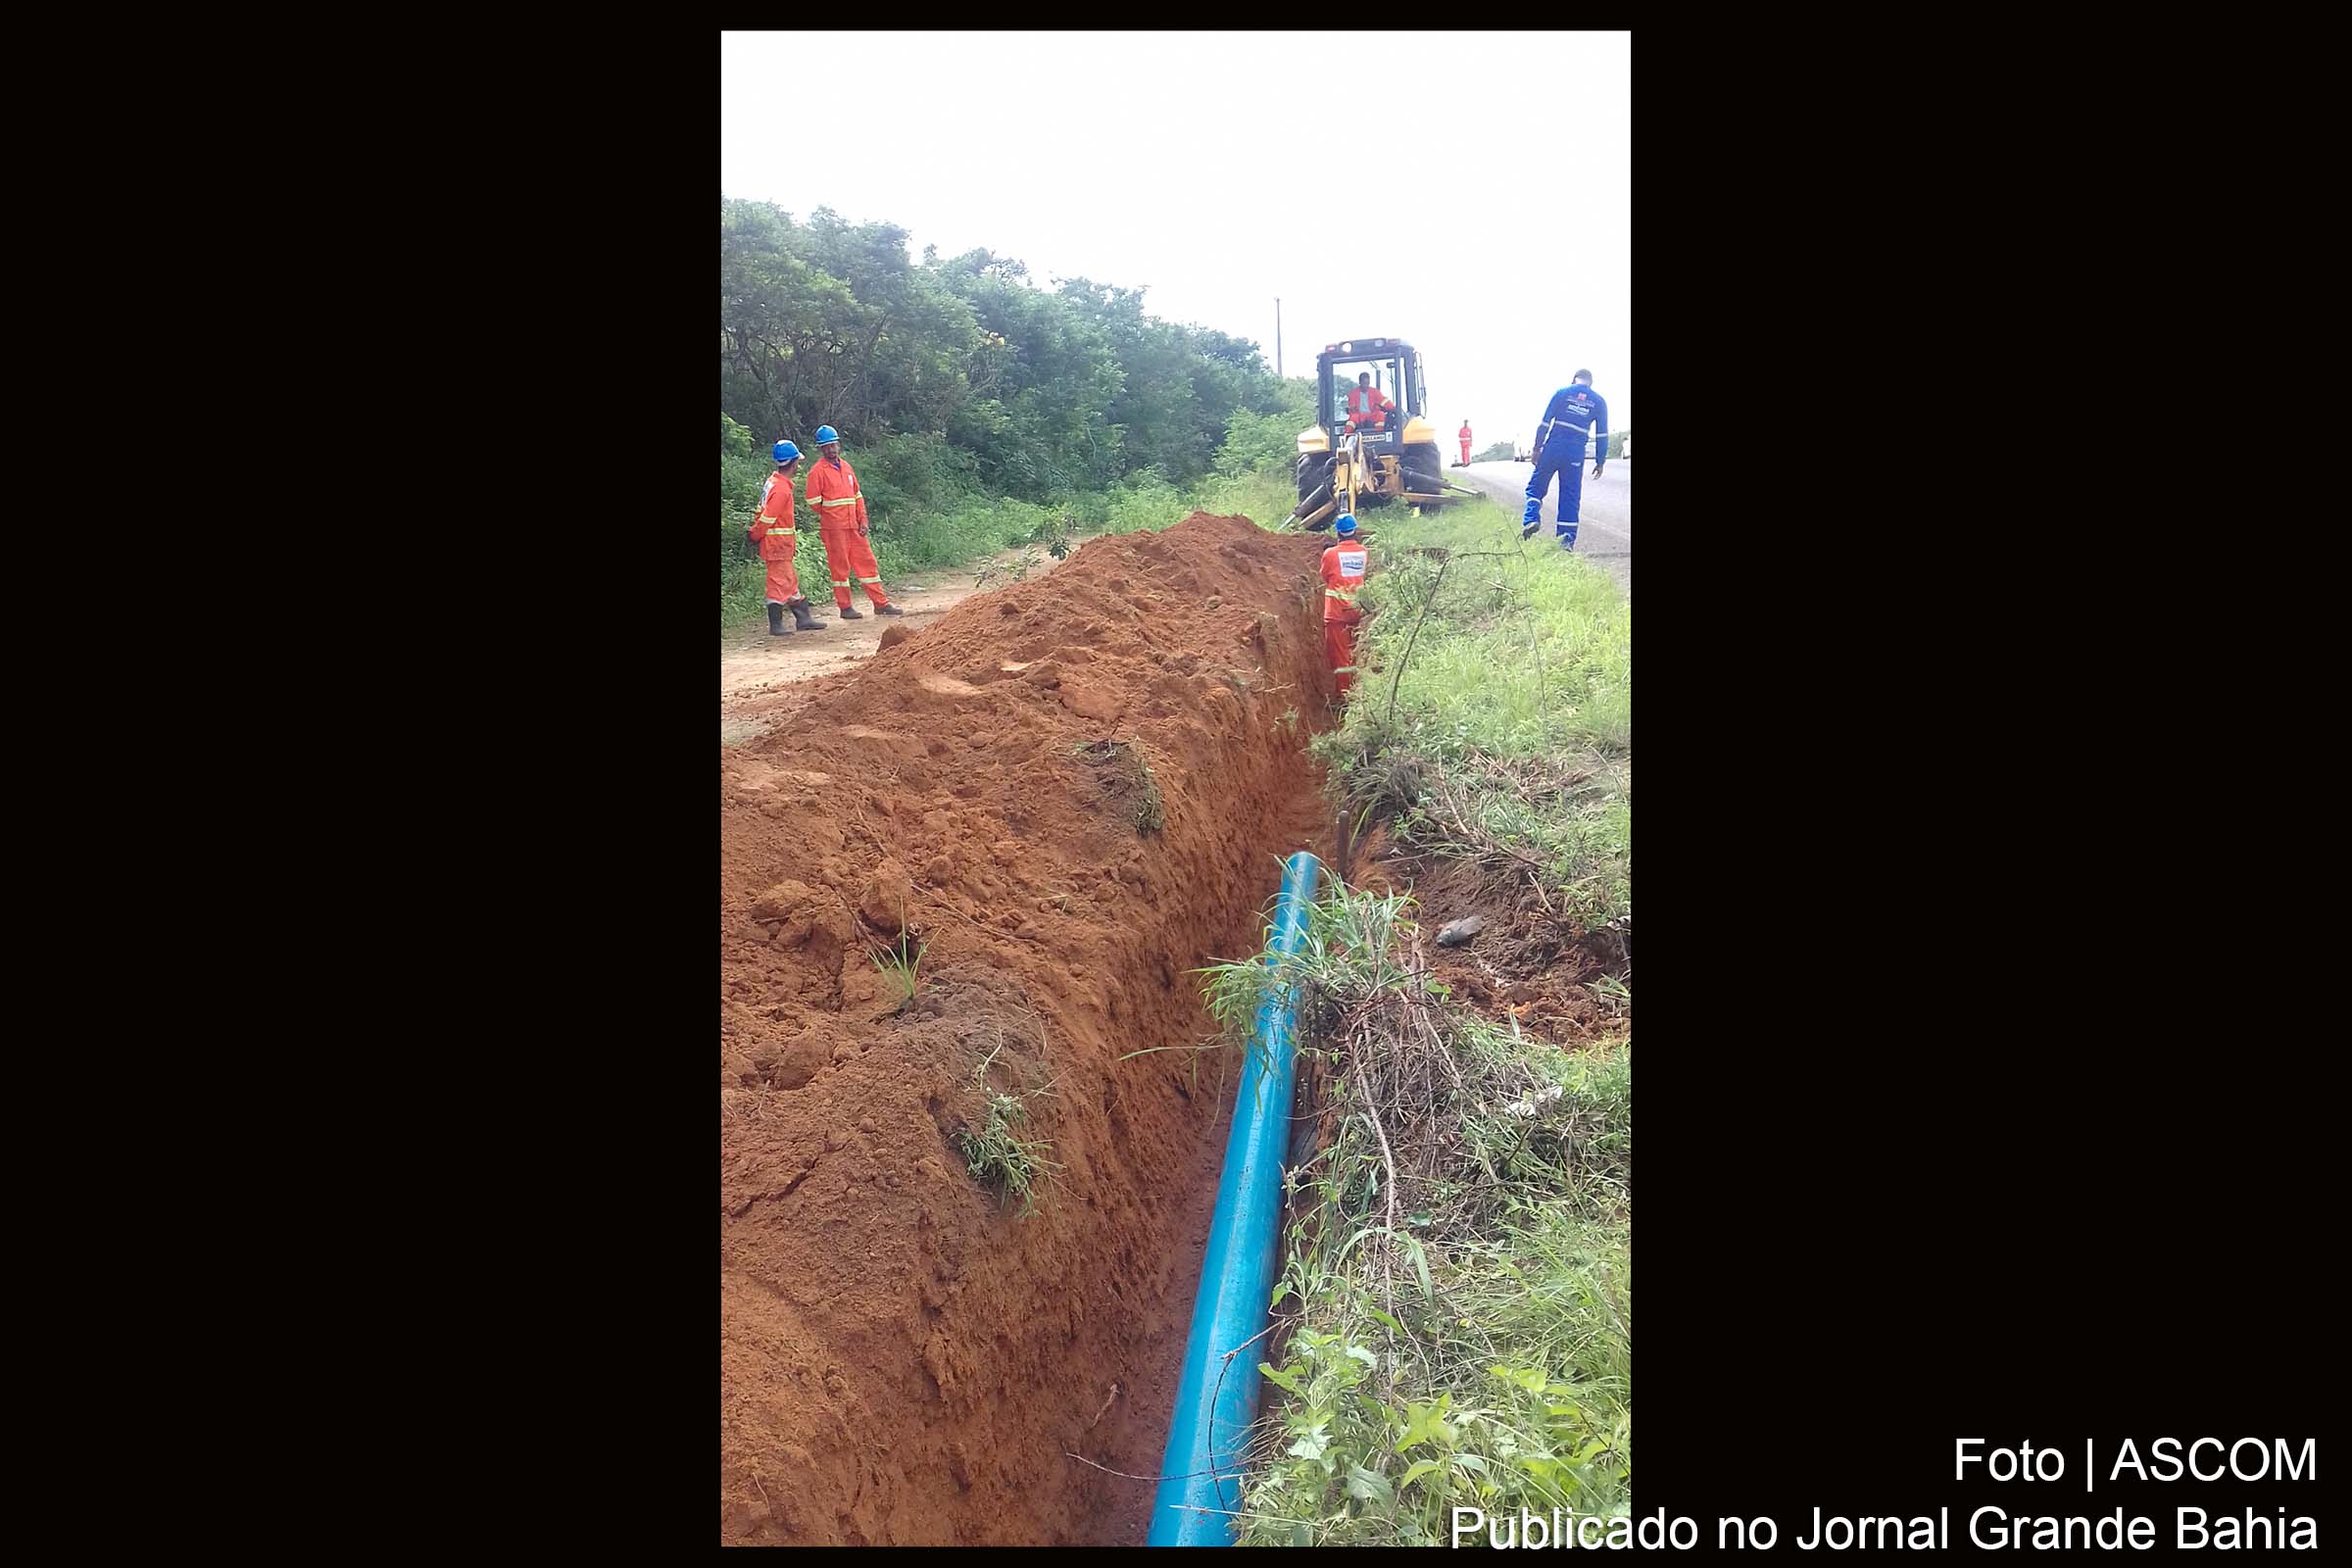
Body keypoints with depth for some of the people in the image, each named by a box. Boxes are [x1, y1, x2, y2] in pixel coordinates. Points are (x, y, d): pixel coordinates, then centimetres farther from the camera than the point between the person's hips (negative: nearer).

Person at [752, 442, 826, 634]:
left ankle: (802, 619, 22)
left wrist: (755, 532, 14)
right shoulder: (782, 489, -20)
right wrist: (755, 536, -5)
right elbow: (767, 517, -18)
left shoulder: (773, 481, 10)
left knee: (791, 581, 14)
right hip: (778, 544, -10)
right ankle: (776, 626, 2)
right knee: (779, 583, -4)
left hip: (782, 546, 10)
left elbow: (762, 511, 13)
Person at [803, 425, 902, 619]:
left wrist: (862, 520, 8)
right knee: (840, 566, -1)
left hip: (853, 526, 6)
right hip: (833, 528, -6)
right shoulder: (817, 471, -4)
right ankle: (845, 607, 6)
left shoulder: (846, 467, 16)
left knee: (866, 562, 7)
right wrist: (829, 516, 3)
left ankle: (881, 603, 11)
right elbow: (814, 501, -7)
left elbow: (857, 496, 17)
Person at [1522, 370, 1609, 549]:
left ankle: (1531, 519, -9)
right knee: (1570, 495, 5)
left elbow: (1545, 423, -1)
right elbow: (1602, 435, 9)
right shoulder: (1598, 402, 9)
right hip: (1576, 454, 1)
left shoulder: (1562, 392, 4)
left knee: (1536, 486, 12)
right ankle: (1567, 538, 2)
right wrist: (1600, 462, 14)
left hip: (1553, 448, -1)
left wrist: (1537, 448, 3)